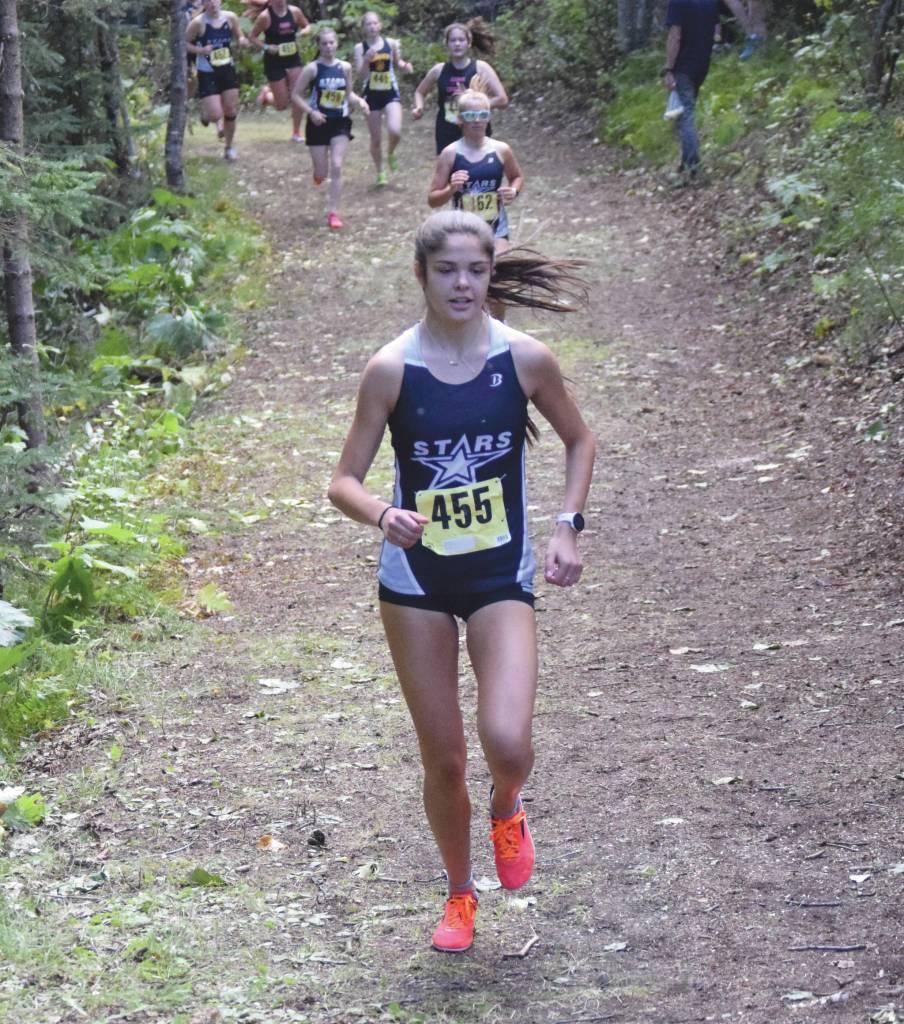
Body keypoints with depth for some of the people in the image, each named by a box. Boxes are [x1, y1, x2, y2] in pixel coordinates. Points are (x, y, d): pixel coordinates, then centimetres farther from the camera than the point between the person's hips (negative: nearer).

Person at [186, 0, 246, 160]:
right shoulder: (198, 22, -15)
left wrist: (242, 40, -12)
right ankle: (204, 113, 28)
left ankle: (229, 148, 24)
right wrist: (201, 50, -22)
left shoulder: (230, 18, -4)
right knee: (215, 115, -10)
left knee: (231, 112, 6)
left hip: (228, 71, 4)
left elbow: (240, 37, 11)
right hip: (207, 74, -4)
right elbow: (185, 43, -7)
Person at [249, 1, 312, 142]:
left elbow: (307, 26, 12)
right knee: (282, 105, 1)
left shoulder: (294, 12, -4)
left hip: (293, 58, 3)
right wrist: (266, 47, -19)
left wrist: (304, 32, -11)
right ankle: (267, 94, 37)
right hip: (274, 61, -3)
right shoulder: (265, 16, -13)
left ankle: (296, 133, 6)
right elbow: (252, 36, -3)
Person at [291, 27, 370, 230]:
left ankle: (333, 213, -4)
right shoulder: (312, 69, -9)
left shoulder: (345, 67, 1)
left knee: (337, 167, -10)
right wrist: (311, 112, -19)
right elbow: (296, 95, -6)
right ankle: (318, 172, 45)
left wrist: (359, 100, -5)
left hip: (340, 123, 2)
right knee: (322, 173, 4)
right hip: (319, 123, -2)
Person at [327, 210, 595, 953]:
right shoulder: (391, 370, -10)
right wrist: (382, 516, -28)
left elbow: (579, 439, 10)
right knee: (443, 759, 7)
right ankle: (460, 894, 33)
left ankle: (506, 808, 18)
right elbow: (345, 482, -7)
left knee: (507, 742, -20)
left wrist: (568, 526, -2)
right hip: (415, 581, 0)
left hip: (501, 577, 0)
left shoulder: (526, 360, -7)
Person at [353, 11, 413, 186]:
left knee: (395, 131, -20)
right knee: (376, 138, 6)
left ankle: (390, 154, 14)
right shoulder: (360, 48, -5)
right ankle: (380, 172, 26)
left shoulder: (391, 43, 0)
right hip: (372, 95, 0)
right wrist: (367, 60, -28)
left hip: (391, 94, 0)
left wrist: (405, 65, -5)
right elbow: (360, 75, -11)